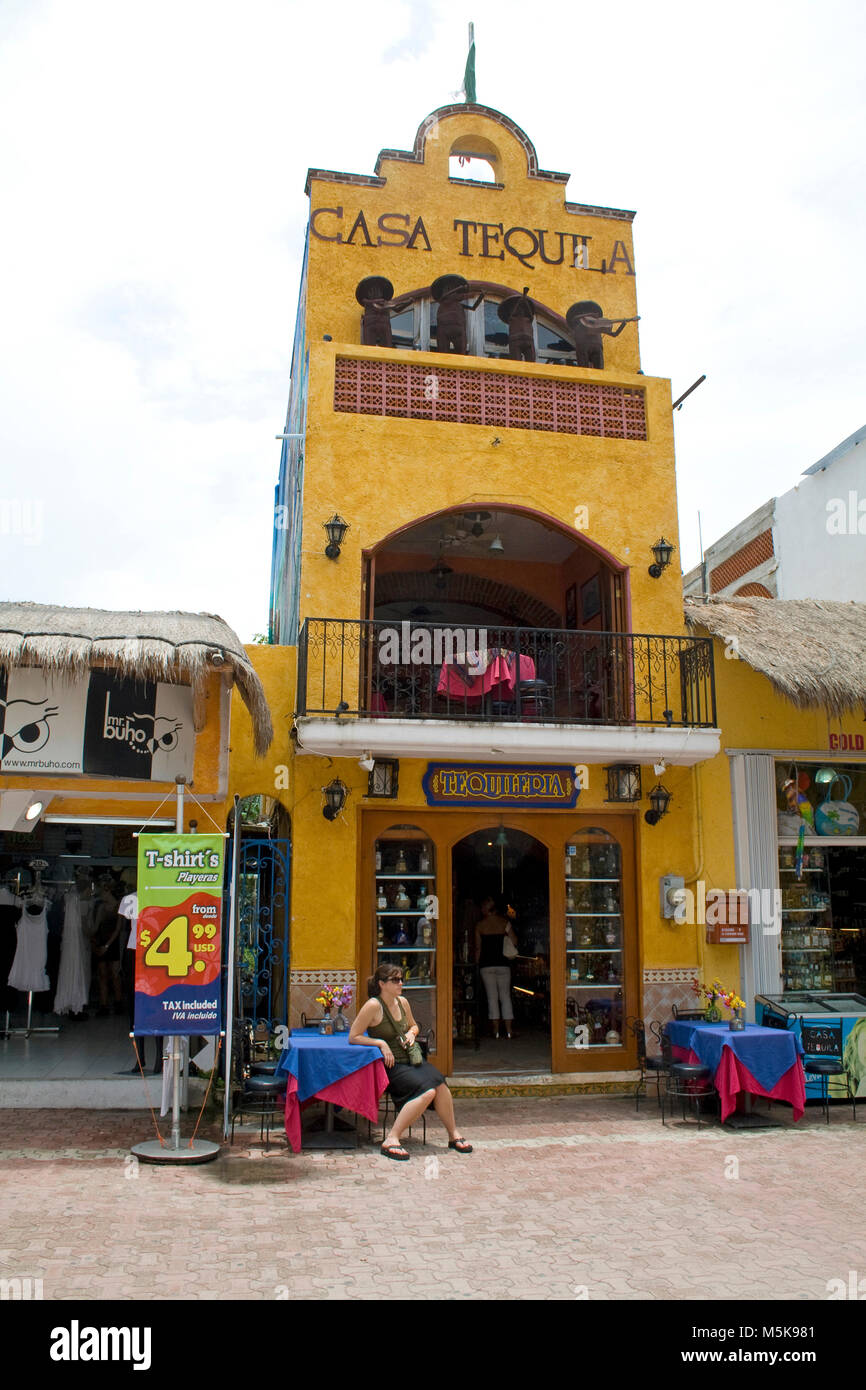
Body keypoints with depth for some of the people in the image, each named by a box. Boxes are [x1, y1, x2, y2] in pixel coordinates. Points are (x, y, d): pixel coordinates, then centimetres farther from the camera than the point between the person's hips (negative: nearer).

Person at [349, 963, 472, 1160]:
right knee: (427, 1091, -28)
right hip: (390, 1065, -6)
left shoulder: (402, 1002, 10)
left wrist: (411, 1033, 6)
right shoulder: (373, 1006, -11)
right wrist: (381, 1043, -18)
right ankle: (391, 1140, -23)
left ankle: (454, 1135, -6)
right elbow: (353, 1037, -11)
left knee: (439, 1083, -22)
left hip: (411, 1060, 6)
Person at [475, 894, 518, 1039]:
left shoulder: (480, 925, 0)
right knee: (505, 996, 7)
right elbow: (514, 943, -2)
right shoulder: (504, 922, 0)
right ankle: (508, 1030, 4)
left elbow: (478, 948, 2)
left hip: (486, 965, -1)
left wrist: (477, 964, 12)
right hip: (503, 964, 1)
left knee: (492, 996, 4)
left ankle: (496, 1030, 2)